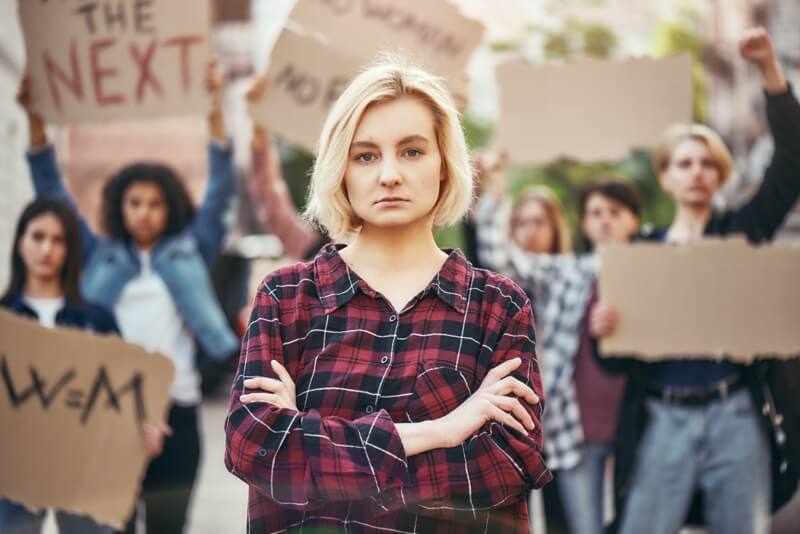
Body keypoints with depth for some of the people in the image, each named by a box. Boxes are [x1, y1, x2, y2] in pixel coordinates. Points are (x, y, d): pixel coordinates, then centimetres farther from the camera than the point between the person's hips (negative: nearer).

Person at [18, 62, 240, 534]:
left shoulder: (190, 251, 12)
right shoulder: (100, 255, 14)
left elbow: (221, 190, 6)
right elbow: (53, 193, 12)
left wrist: (215, 110, -3)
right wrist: (36, 119, 3)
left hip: (174, 407, 0)